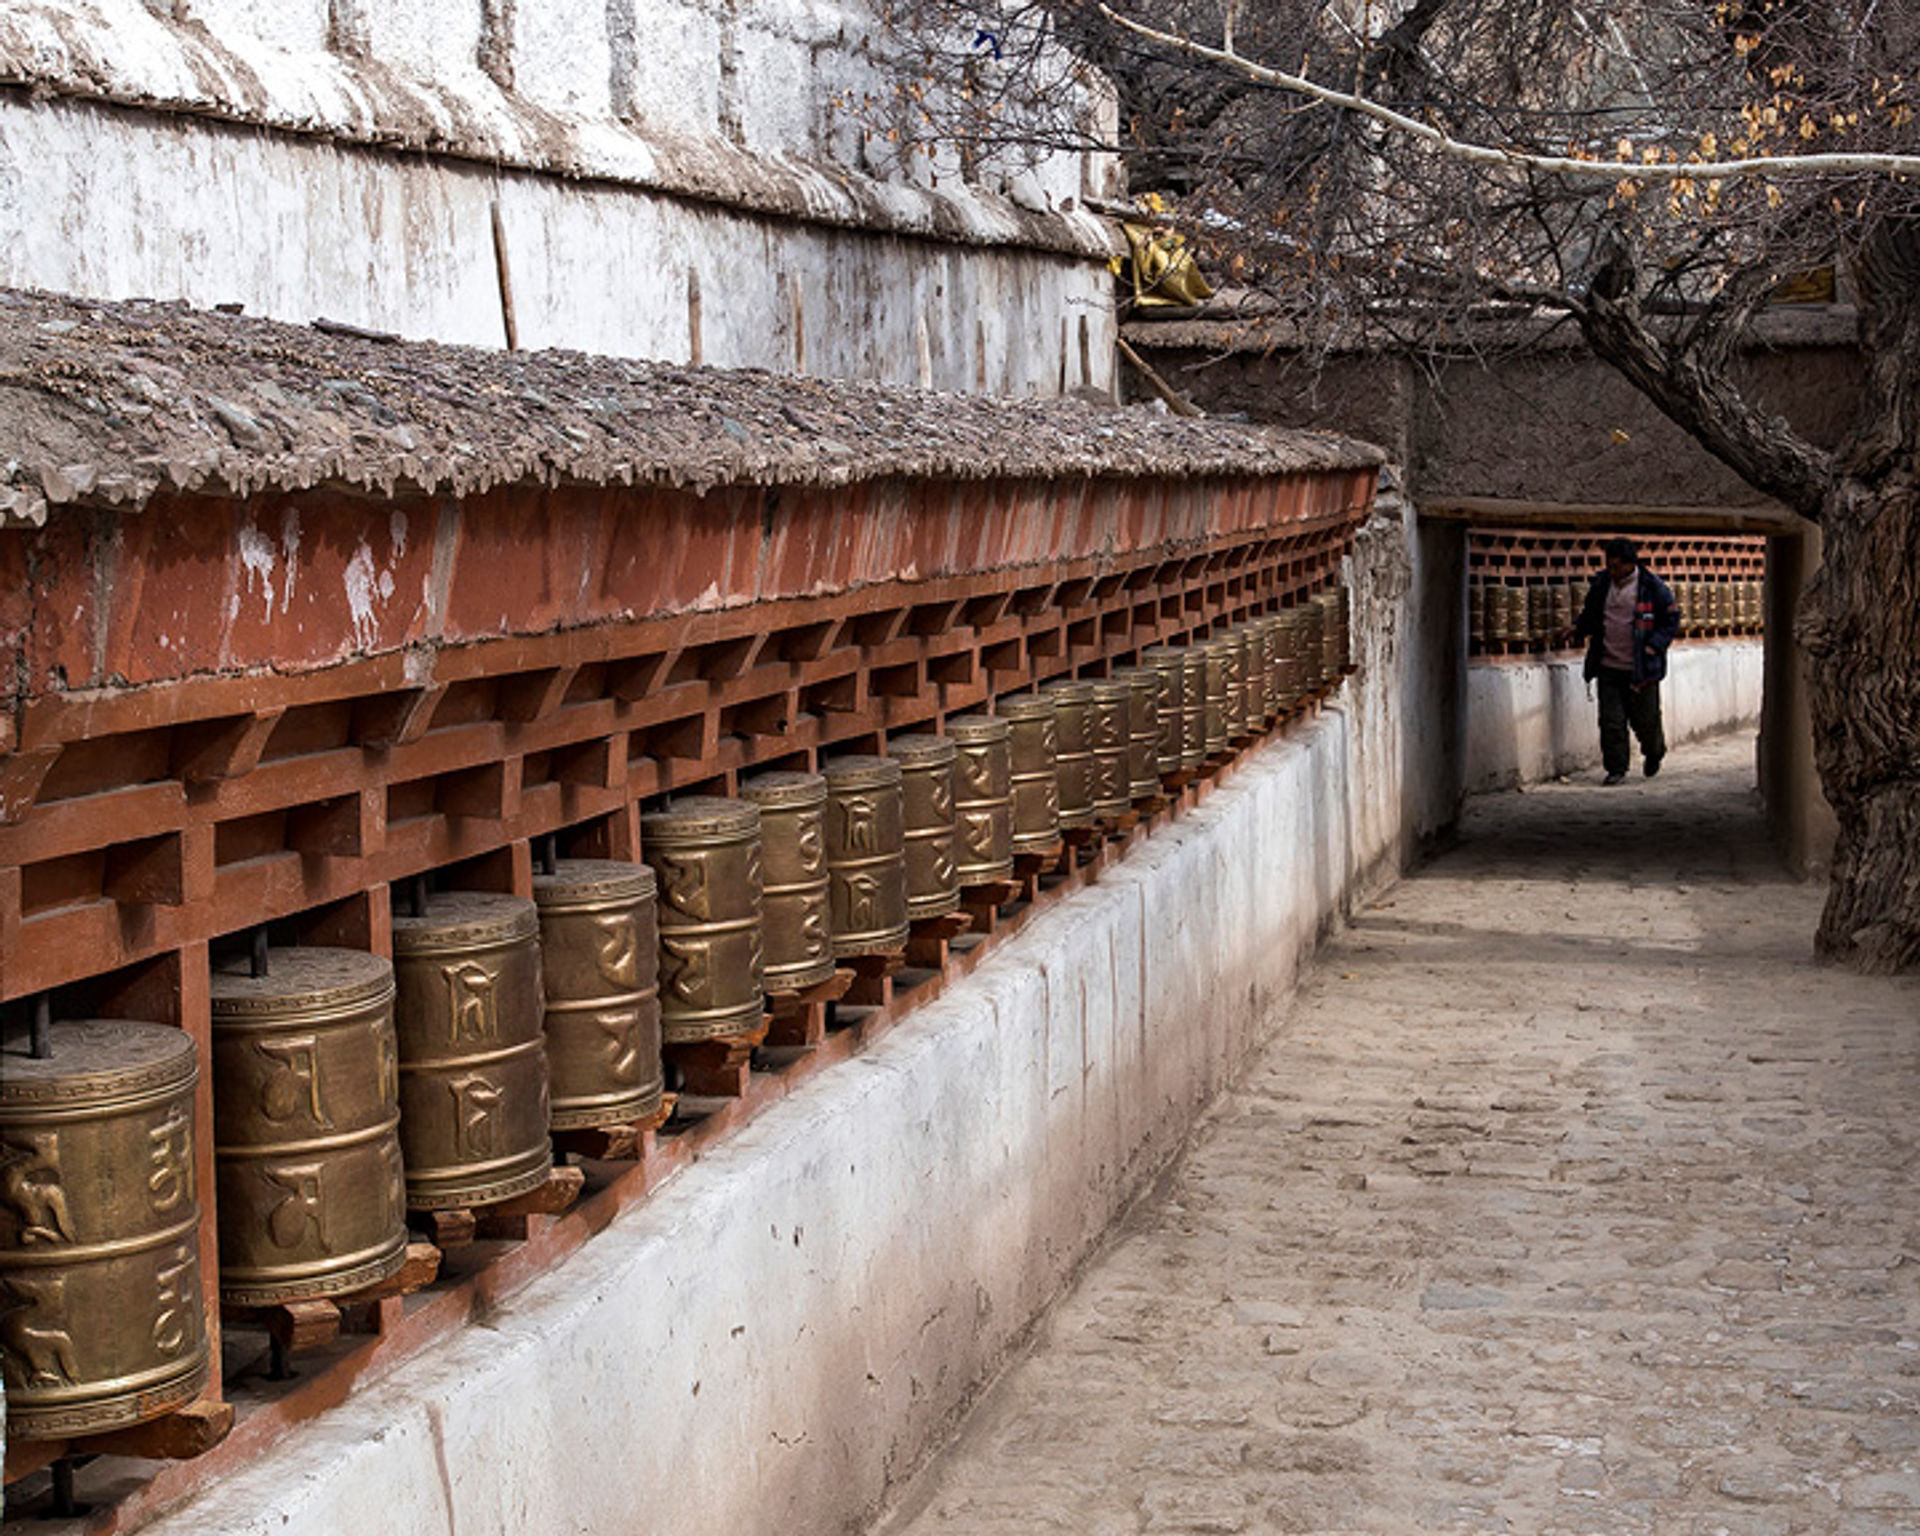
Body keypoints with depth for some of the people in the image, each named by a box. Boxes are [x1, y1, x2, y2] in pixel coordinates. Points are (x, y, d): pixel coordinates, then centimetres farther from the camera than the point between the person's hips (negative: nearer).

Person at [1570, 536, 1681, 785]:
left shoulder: (1653, 587, -6)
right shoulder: (1601, 584, 5)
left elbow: (1671, 621, 0)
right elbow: (1590, 614, 20)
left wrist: (1654, 646, -13)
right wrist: (1578, 629, 1)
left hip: (1642, 669, -3)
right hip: (1608, 667, 3)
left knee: (1645, 718, 8)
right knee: (1611, 721, -2)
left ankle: (1654, 753, 37)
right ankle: (1616, 768, 8)